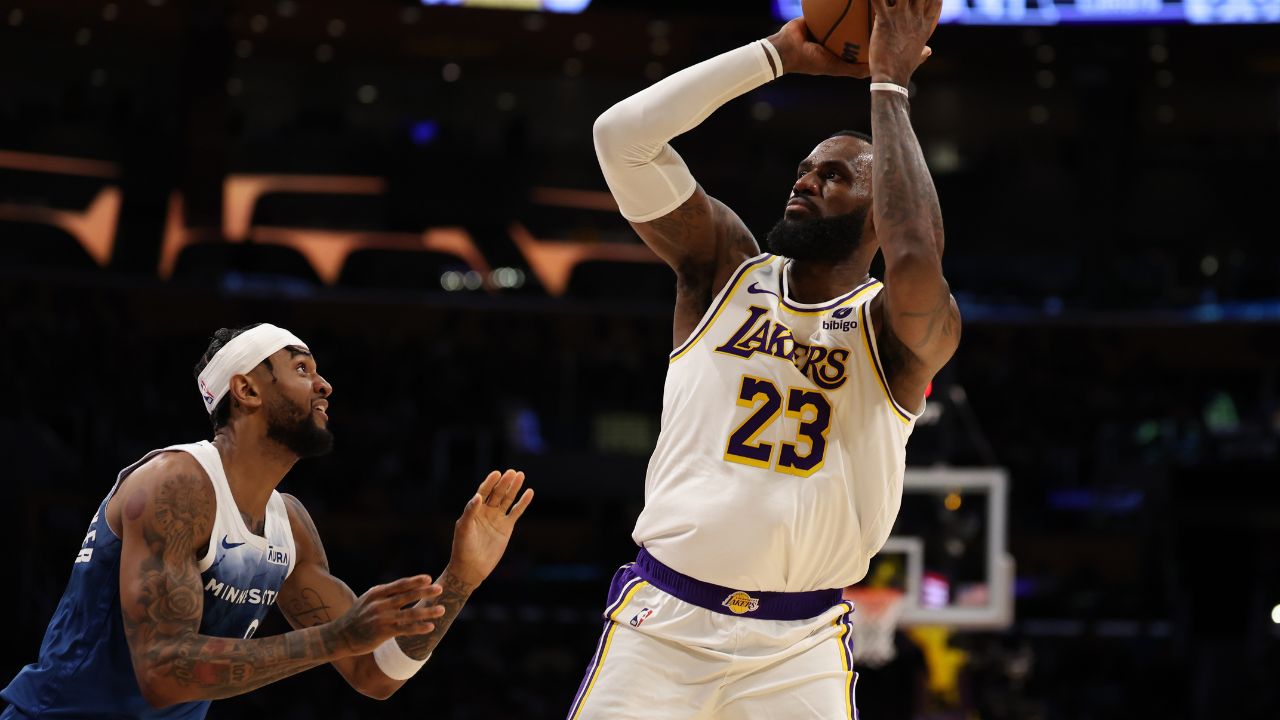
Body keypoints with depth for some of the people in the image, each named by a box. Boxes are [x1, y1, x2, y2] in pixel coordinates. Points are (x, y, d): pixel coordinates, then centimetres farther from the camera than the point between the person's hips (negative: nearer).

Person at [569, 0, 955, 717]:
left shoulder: (905, 331, -1)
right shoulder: (728, 268, 8)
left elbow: (916, 261, -25)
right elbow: (623, 133, -2)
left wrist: (891, 84, -15)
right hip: (663, 620, 2)